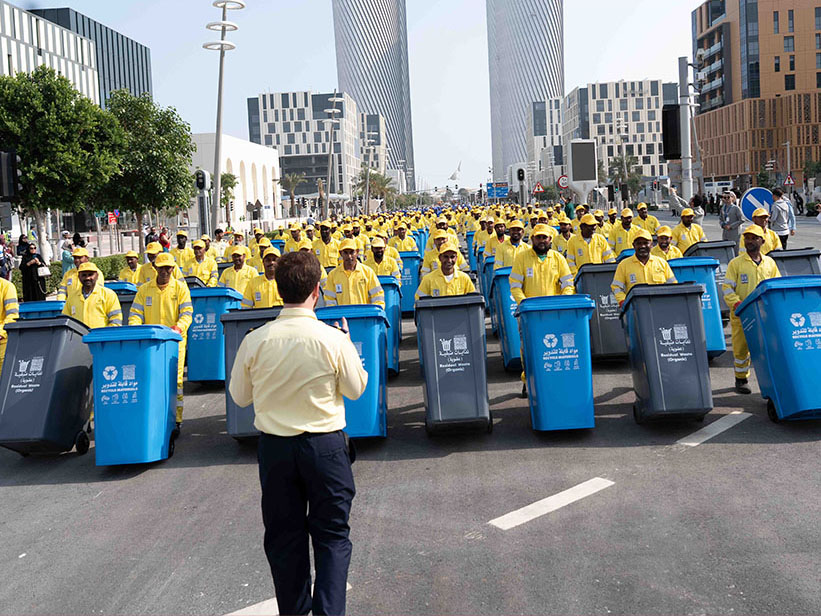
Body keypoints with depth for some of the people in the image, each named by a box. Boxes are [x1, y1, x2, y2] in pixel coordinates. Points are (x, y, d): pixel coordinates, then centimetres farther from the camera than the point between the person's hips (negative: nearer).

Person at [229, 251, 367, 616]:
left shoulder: (254, 340, -10)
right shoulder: (333, 340, -15)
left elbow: (239, 396, 2)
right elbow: (356, 389, 0)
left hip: (275, 448, 2)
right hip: (325, 445, -2)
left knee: (283, 535, 16)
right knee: (332, 535, 11)